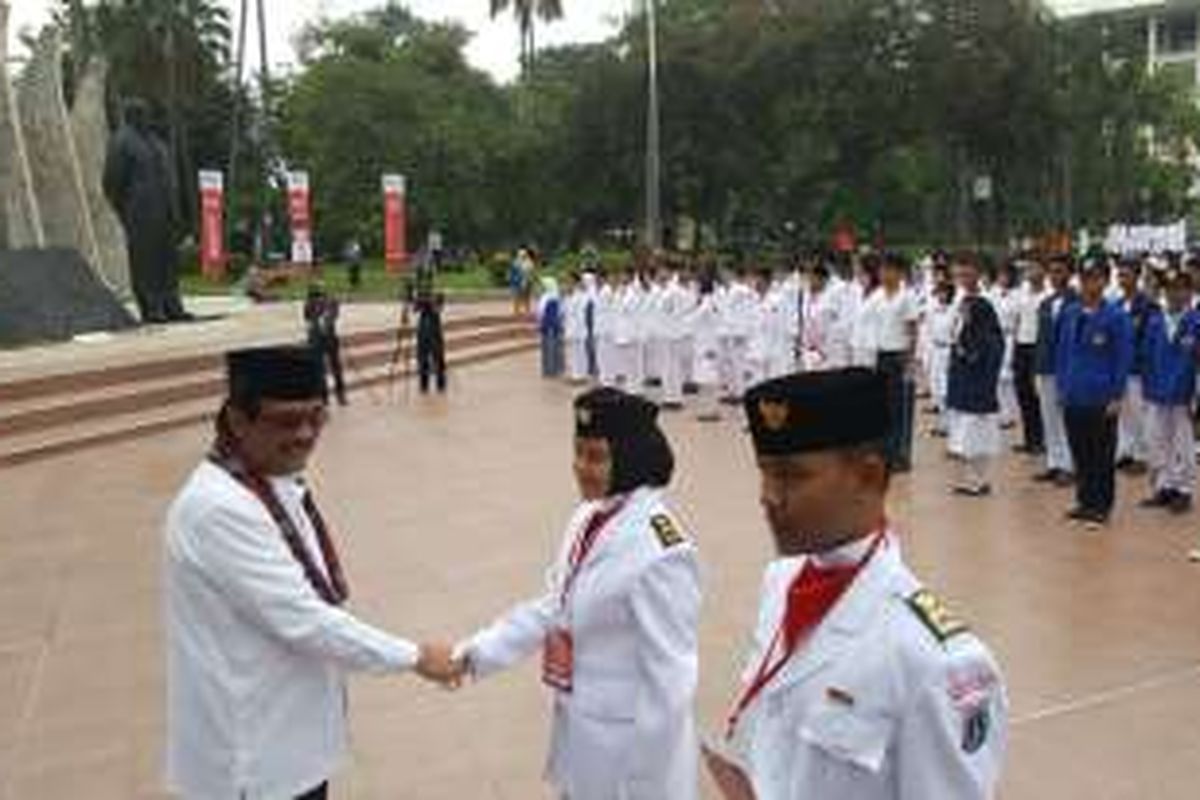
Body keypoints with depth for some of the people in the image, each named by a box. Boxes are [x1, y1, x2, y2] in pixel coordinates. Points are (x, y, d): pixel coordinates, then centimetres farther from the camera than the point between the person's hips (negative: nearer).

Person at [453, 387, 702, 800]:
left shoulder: (658, 551, -28)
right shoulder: (589, 517, -2)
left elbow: (670, 676, -23)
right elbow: (554, 608, 8)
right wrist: (478, 651, 1)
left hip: (630, 739, -8)